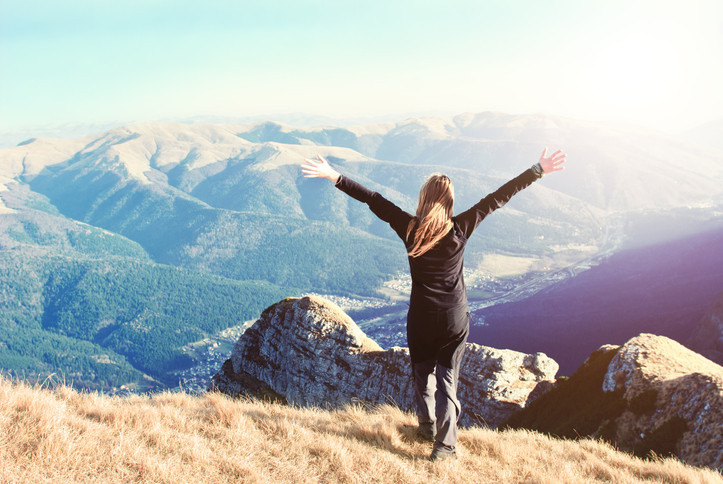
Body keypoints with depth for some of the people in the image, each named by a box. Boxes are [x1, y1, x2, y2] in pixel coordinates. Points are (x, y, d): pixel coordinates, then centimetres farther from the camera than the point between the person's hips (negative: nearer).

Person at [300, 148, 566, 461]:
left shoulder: (410, 229, -12)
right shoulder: (460, 229, -12)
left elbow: (373, 200, -10)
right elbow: (498, 198, -8)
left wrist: (334, 177, -6)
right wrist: (538, 170, -4)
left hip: (421, 317, 0)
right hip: (455, 318, 0)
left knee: (423, 374, 21)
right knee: (447, 379, 9)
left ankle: (427, 428, 36)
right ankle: (445, 446, 8)